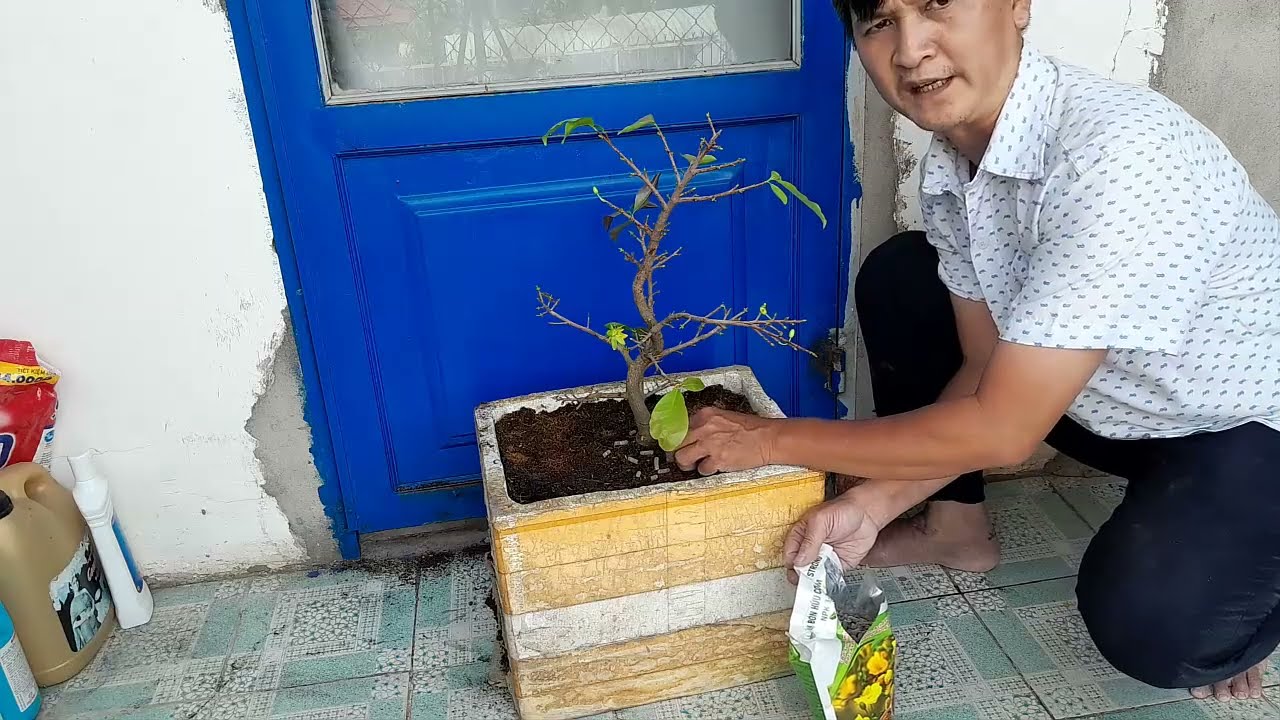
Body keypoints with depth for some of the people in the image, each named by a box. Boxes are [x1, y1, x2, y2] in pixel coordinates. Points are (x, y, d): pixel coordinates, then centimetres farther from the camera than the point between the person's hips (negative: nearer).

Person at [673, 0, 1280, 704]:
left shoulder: (1121, 155, -36)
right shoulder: (948, 165, -12)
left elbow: (1001, 430, -33)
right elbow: (989, 364, -4)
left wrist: (776, 438, -24)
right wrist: (874, 502, -14)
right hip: (1115, 399, 7)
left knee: (1144, 624, -30)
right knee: (898, 277, -5)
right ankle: (954, 527, 11)